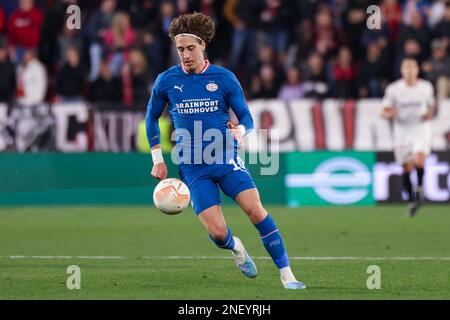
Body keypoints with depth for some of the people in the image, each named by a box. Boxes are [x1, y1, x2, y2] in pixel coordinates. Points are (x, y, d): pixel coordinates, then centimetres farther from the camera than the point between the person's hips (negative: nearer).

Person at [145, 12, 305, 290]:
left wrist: (240, 129, -20)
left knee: (256, 210, -19)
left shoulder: (224, 78, 0)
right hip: (193, 167, 0)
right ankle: (236, 248, 26)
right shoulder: (166, 81, 1)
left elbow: (247, 117, 4)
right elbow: (152, 118, 16)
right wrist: (158, 160, 10)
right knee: (217, 233, -12)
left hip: (226, 158, 0)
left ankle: (287, 275, -11)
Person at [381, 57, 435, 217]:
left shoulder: (426, 87, 0)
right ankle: (411, 200, 23)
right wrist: (390, 113, -24)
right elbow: (384, 112, -1)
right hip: (402, 131, 1)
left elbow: (431, 106, 15)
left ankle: (419, 186, 8)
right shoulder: (393, 89, -5)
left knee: (419, 161, -22)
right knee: (407, 168, 4)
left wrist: (429, 114, -7)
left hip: (421, 129, 0)